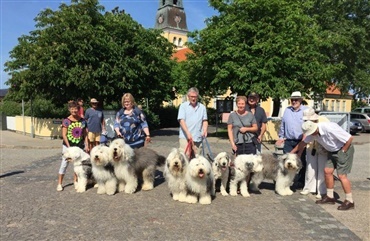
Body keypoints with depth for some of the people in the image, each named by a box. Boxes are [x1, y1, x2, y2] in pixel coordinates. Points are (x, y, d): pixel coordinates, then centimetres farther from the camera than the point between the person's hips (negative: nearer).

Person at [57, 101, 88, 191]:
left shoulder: (82, 121, 1)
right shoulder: (66, 121, -7)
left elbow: (85, 134, 6)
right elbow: (64, 135, -9)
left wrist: (86, 145, 0)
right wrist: (69, 146, -14)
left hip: (80, 146, 3)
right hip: (68, 145, -3)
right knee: (64, 163, -1)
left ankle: (75, 180, 27)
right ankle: (60, 183, 7)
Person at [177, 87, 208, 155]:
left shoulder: (202, 107, 12)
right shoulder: (183, 106, 3)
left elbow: (205, 120, 16)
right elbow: (181, 121, -6)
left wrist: (205, 130, -5)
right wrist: (188, 133, -18)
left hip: (198, 138, 3)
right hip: (185, 137, -3)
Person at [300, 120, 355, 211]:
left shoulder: (329, 128, -32)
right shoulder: (312, 132, -7)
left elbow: (350, 138, -27)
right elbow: (303, 143, 9)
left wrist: (343, 151, -15)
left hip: (344, 149, -8)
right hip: (332, 151, 8)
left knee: (342, 175, -9)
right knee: (327, 171, 7)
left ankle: (349, 201, 3)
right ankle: (330, 197, 20)